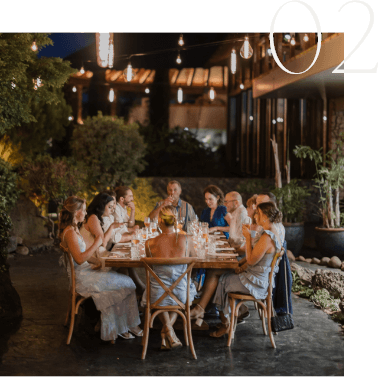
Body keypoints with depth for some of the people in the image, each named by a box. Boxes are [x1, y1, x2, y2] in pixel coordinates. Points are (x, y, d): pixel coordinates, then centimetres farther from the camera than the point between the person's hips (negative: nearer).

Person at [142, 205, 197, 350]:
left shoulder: (150, 243, -10)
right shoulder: (186, 239, -10)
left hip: (157, 296, 0)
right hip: (181, 295, 0)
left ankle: (167, 328, 20)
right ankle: (166, 332, 23)